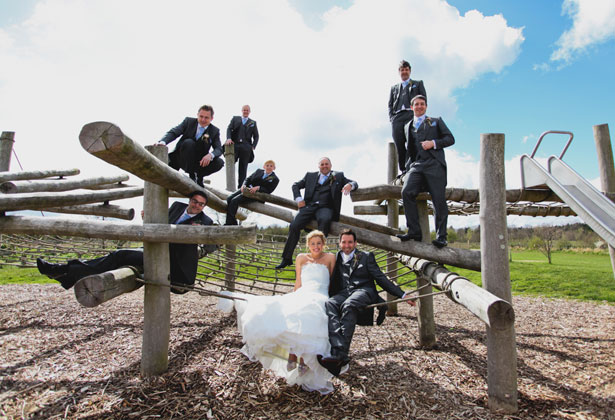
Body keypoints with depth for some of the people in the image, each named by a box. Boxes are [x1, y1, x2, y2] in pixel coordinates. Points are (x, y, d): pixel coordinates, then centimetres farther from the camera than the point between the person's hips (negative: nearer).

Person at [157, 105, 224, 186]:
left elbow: (218, 149, -8)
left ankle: (198, 176, 1)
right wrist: (163, 141, -31)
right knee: (189, 142, -31)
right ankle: (191, 176, -23)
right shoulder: (188, 121, 0)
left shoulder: (215, 131, 2)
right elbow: (173, 132, -10)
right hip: (182, 159, -1)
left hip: (199, 163, 1)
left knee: (219, 162, -24)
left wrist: (210, 155, -32)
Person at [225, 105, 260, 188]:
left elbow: (256, 136, 16)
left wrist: (253, 146, 0)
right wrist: (228, 138, -11)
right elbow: (229, 129, 7)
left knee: (243, 168, -2)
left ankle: (240, 187, -1)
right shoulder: (235, 118, 18)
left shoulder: (253, 123, 18)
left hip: (246, 147, 0)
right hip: (234, 145, 0)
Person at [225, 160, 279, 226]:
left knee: (234, 200, -25)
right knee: (229, 198, -15)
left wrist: (258, 188, -21)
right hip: (246, 188, 6)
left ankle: (230, 222, -20)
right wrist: (244, 185, -6)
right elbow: (248, 179, 16)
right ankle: (232, 222, -15)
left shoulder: (275, 179, 4)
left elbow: (268, 191, -7)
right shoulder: (258, 171, 20)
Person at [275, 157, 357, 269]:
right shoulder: (310, 176, 22)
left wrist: (350, 185, -11)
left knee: (325, 219, -38)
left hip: (325, 208, -2)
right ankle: (286, 259, -10)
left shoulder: (339, 176, 19)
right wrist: (299, 199, 5)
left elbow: (354, 183, 15)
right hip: (309, 206, 2)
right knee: (294, 225, -20)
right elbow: (296, 185, 23)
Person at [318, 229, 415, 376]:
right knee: (329, 304, -35)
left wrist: (402, 295, 6)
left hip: (363, 291, -2)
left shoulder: (366, 256, 19)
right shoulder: (335, 259, 25)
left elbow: (381, 278, 13)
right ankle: (338, 352, -49)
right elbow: (331, 284, 25)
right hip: (343, 294, 2)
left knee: (348, 305, -38)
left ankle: (339, 354, -47)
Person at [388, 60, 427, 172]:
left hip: (412, 116, -2)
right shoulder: (394, 87, 31)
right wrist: (391, 117, 4)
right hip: (397, 118, 2)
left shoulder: (418, 83, 24)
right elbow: (390, 104, 22)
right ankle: (403, 171, -10)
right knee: (399, 147, -10)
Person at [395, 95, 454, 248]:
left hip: (434, 165, -2)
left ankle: (441, 236, -5)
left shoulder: (436, 121, 19)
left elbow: (450, 139, 11)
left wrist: (433, 143, -6)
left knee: (439, 200, -10)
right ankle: (414, 231, -18)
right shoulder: (408, 126, 27)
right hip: (416, 165, 2)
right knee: (406, 192, -22)